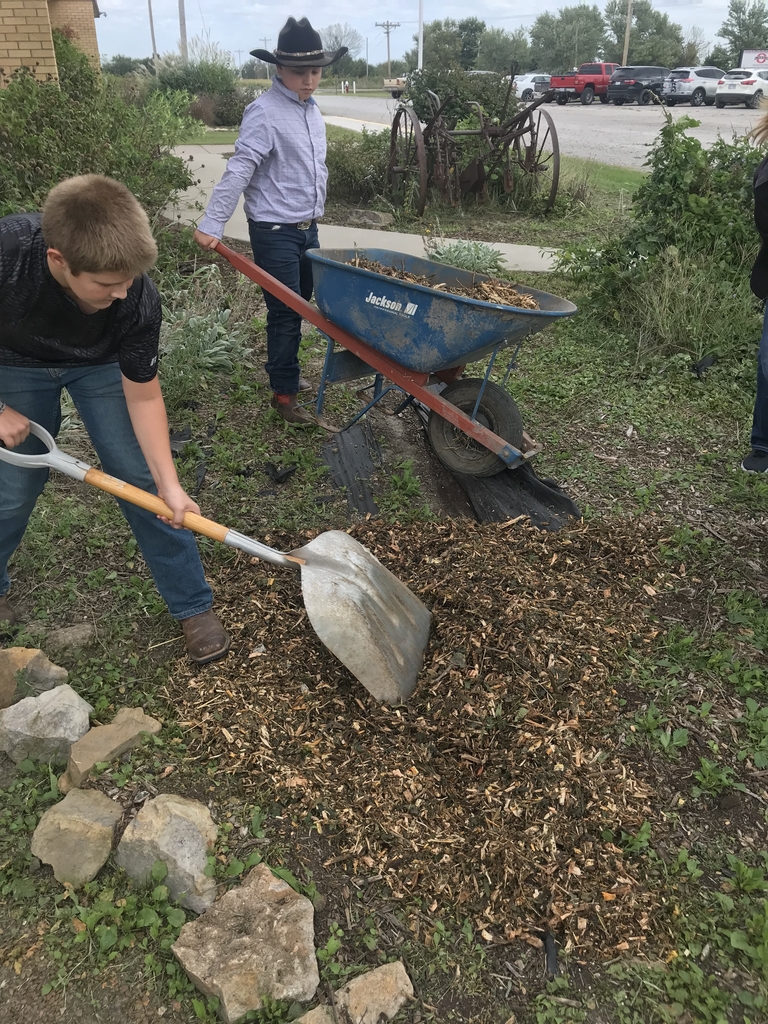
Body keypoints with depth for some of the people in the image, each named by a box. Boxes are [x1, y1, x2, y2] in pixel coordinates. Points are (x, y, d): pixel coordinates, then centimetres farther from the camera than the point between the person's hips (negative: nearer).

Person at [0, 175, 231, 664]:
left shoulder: (139, 300, -34)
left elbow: (143, 397, -21)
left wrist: (170, 484, -25)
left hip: (101, 363, 0)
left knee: (142, 479, -5)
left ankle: (193, 605, 8)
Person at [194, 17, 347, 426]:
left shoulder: (311, 109, 10)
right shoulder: (265, 112, -16)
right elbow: (238, 171, -21)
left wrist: (313, 215, 17)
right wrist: (212, 224, -25)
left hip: (307, 227, 8)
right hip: (275, 232, -8)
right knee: (284, 312, -3)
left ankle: (284, 372, 32)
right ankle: (284, 393, 9)